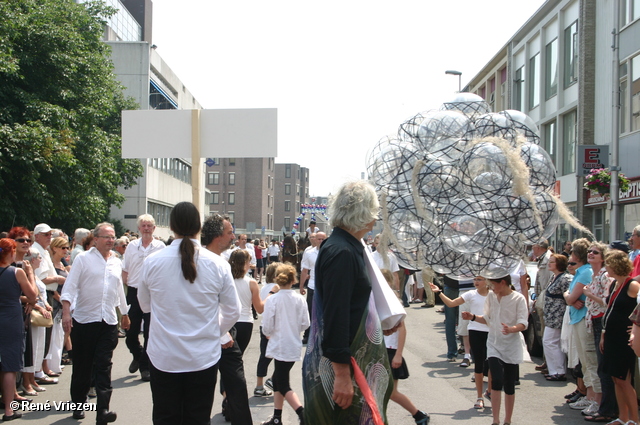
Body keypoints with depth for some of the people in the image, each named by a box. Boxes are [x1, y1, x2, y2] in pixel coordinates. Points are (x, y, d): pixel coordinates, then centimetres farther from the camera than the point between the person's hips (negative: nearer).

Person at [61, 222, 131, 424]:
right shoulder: (83, 259, -2)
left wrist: (125, 313, 31)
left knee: (104, 366, -4)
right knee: (82, 366, 8)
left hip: (109, 322, 3)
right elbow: (70, 286, -9)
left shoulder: (116, 263, 13)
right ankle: (78, 405, 25)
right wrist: (66, 312, -20)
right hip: (84, 319, -3)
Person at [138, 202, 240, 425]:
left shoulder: (152, 262, -8)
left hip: (163, 358, 0)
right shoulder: (217, 264, -8)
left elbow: (145, 305, 9)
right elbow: (232, 312, 1)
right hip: (204, 357, 0)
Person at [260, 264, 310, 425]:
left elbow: (267, 327, -12)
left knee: (283, 385, 1)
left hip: (280, 347, -5)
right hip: (294, 346, 5)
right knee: (278, 379, 20)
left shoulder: (272, 299, -13)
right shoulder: (299, 299, -3)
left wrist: (269, 334, 10)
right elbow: (305, 323, -1)